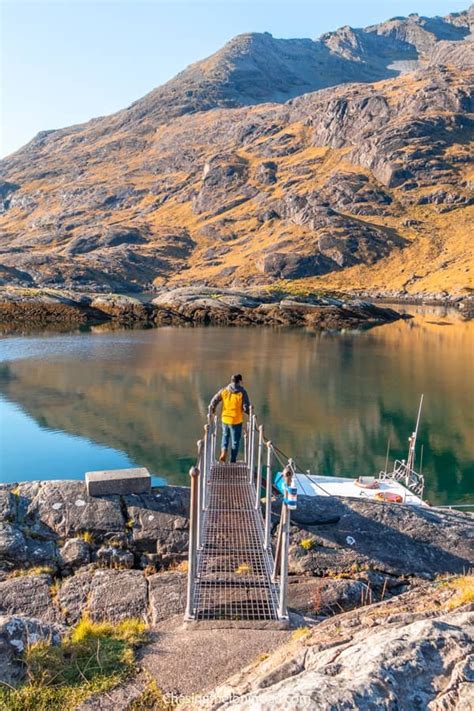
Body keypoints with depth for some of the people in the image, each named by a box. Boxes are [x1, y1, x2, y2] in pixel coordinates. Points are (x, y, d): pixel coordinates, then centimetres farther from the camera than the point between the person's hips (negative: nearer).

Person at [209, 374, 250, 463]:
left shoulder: (223, 391, 0)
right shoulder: (242, 392, -9)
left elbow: (213, 402, 0)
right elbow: (246, 407, -13)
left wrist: (212, 412, 16)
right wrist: (250, 412, 8)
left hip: (225, 419, 3)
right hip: (236, 420, -3)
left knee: (225, 436, 26)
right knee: (235, 441, 10)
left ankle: (223, 451, 4)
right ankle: (233, 461, 14)